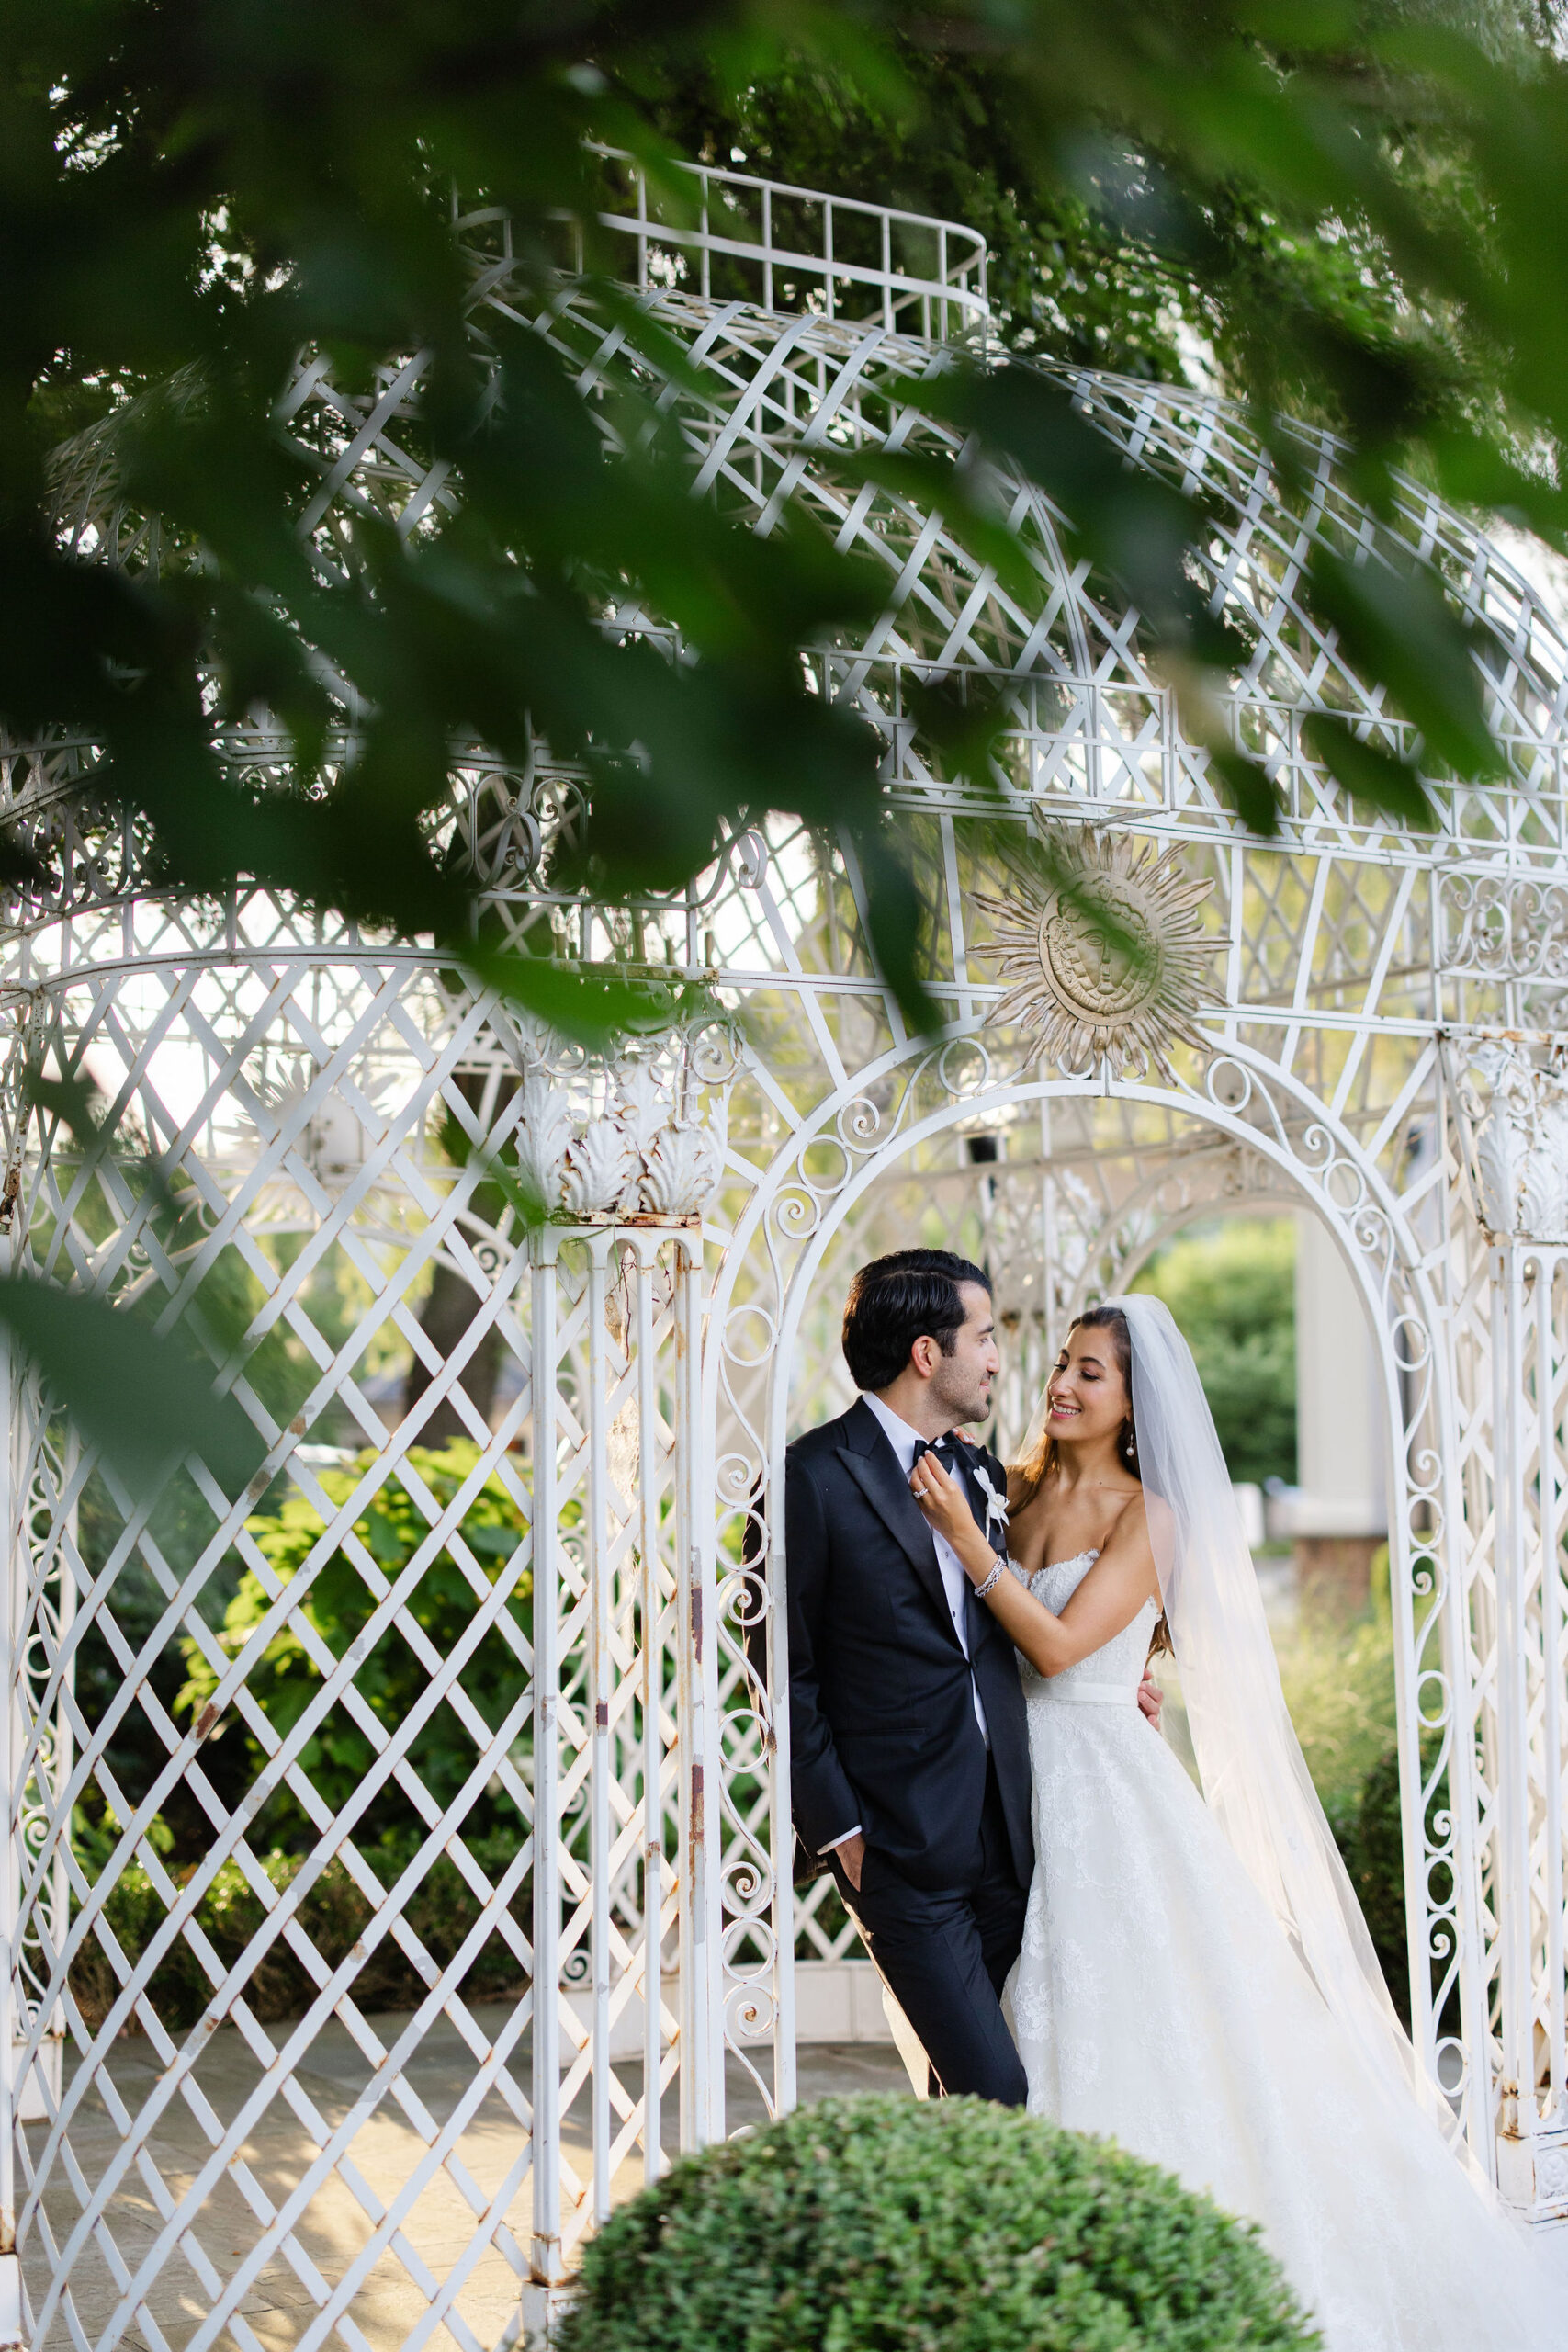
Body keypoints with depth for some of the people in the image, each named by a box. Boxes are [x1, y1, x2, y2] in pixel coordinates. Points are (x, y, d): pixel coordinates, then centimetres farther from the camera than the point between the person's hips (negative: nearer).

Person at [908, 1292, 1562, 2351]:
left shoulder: (1148, 1517, -10)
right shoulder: (1021, 1490, 8)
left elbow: (1058, 1646, -20)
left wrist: (964, 1538, -21)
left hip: (1108, 1794, -6)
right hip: (1020, 1784, 6)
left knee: (1135, 2027, 0)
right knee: (1050, 2024, 10)